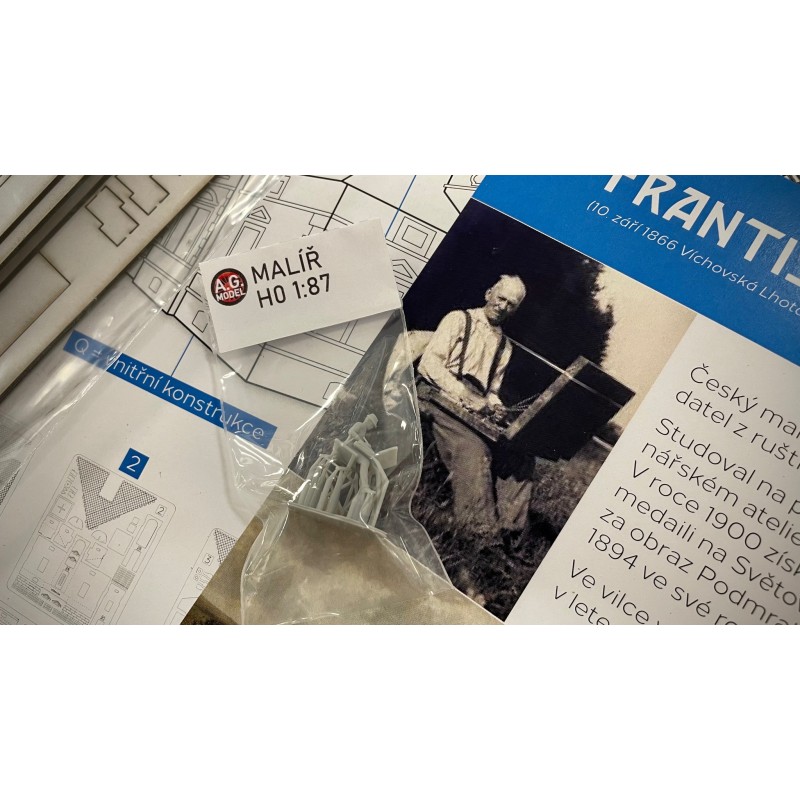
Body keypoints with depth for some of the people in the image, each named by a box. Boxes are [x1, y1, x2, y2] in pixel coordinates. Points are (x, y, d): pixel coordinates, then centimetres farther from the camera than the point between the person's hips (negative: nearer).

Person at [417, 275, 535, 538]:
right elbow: (429, 363, -8)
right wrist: (465, 395, -20)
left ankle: (507, 525, -10)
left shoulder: (505, 346, 22)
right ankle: (479, 528, -26)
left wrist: (493, 405, -3)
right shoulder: (459, 319, 4)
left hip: (475, 411, 7)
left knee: (522, 452, -13)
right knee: (475, 448, -32)